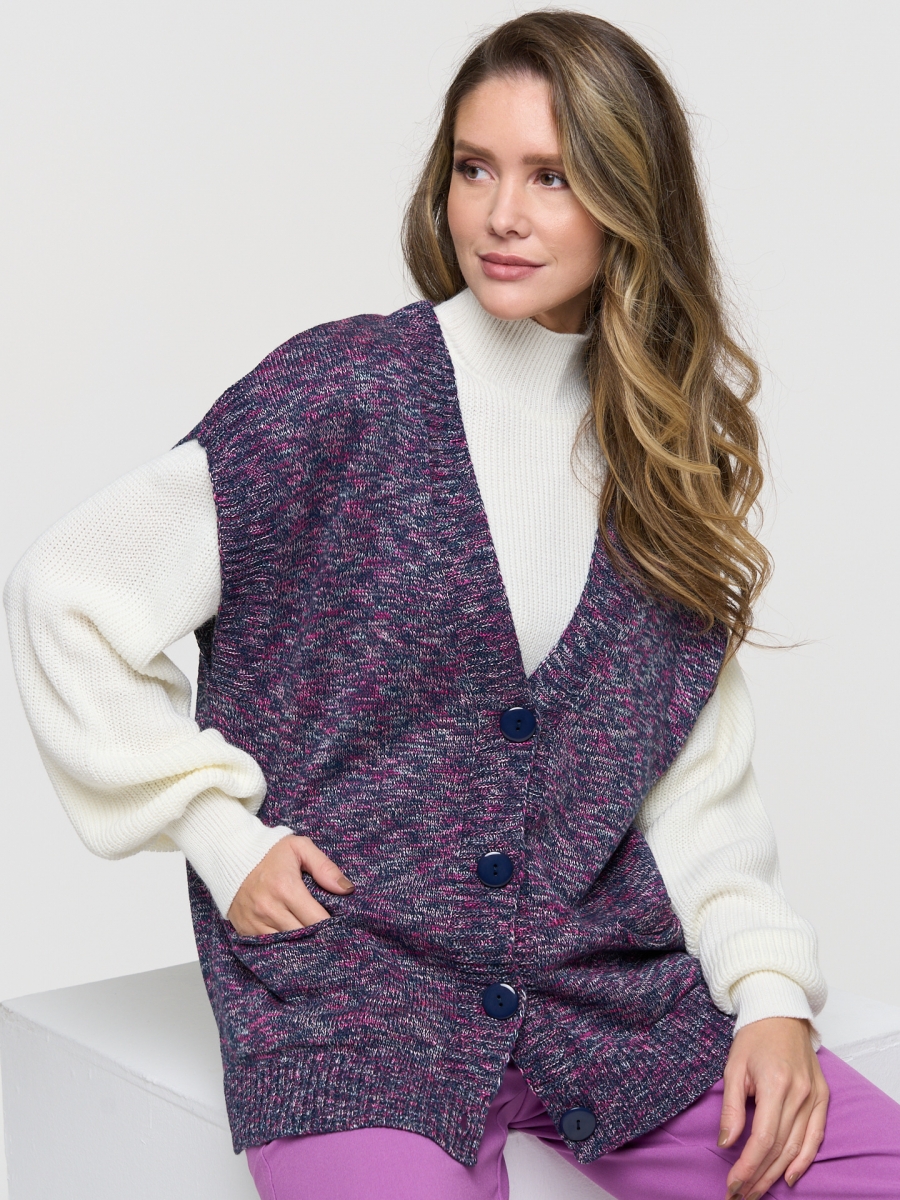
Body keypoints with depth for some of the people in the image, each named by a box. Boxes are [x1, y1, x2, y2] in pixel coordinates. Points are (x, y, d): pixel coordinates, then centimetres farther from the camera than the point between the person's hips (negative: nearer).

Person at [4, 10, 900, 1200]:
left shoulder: (672, 455, 8)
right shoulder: (345, 391, -5)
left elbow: (697, 778, 10)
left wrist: (769, 987, -4)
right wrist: (220, 828, -6)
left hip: (612, 983, 4)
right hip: (348, 974, -3)